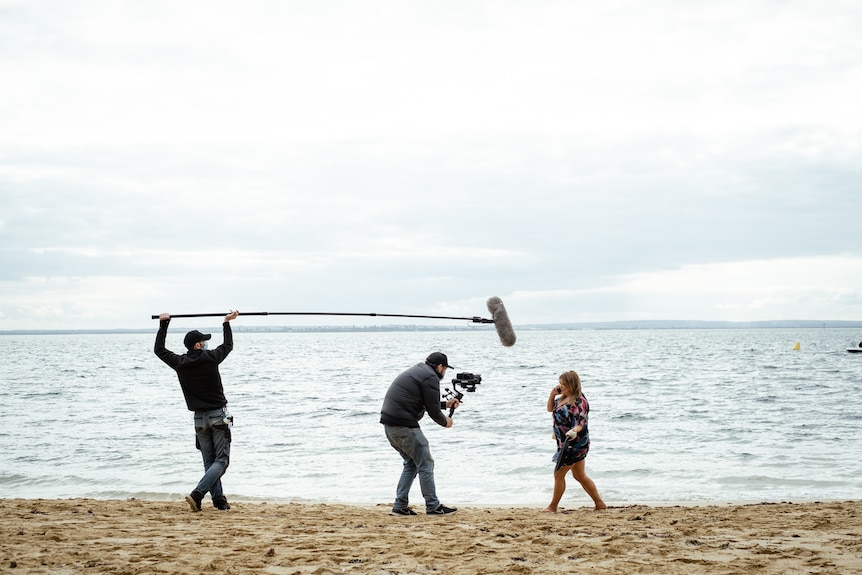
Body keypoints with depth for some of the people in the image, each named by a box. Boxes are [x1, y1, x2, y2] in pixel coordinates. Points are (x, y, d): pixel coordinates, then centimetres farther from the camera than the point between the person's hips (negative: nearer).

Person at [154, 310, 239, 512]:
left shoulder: (180, 363, -1)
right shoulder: (210, 358, -8)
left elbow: (159, 350, 16)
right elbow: (228, 345, 13)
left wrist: (163, 324, 23)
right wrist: (227, 323, 27)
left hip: (199, 418, 4)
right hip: (219, 416, -4)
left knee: (209, 462, 13)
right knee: (221, 461, -3)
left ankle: (219, 500, 7)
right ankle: (197, 494, -19)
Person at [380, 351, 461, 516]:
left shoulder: (417, 371, 22)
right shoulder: (431, 377, -8)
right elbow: (432, 410, -9)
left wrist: (446, 404, 38)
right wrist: (445, 421, 9)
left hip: (389, 423, 10)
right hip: (404, 426, -10)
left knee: (411, 464, 18)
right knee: (425, 464, 0)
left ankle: (400, 506, 15)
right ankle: (433, 507, 4)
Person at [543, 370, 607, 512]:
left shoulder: (579, 401, -19)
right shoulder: (563, 398, 9)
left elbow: (581, 422, -26)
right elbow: (550, 408, 21)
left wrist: (574, 431, -47)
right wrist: (553, 394, 5)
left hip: (575, 443, -10)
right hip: (566, 443, 10)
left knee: (559, 474, -1)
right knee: (580, 475, 15)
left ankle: (553, 507, 10)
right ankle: (600, 503, 21)